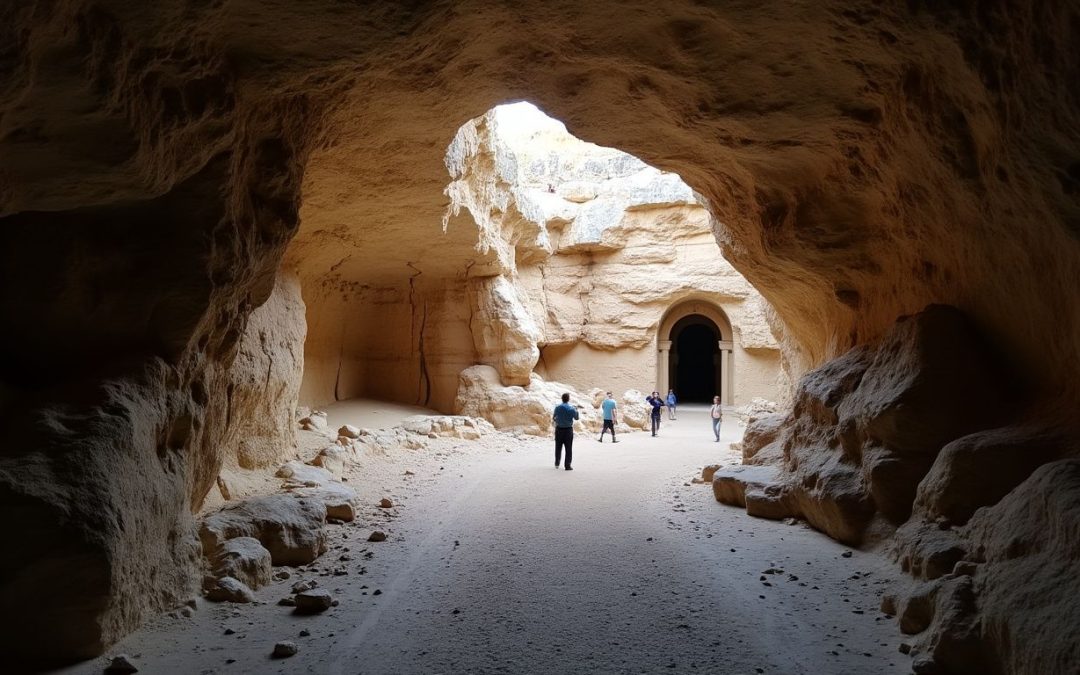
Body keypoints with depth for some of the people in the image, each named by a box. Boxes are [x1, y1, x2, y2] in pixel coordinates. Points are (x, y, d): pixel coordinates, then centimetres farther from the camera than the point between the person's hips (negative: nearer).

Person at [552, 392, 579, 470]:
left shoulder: (557, 407, -5)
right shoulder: (571, 408, -12)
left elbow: (554, 417, 5)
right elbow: (576, 417, 0)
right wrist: (576, 410, 17)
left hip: (559, 429, 3)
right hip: (568, 429, -3)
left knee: (558, 447, 16)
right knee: (568, 448, 3)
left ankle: (557, 463, 25)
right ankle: (567, 466, 2)